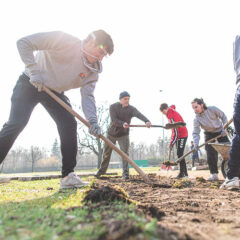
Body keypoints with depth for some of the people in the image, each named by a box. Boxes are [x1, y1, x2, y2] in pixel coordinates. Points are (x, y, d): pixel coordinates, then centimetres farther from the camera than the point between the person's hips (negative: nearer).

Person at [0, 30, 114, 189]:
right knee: (16, 124, -19)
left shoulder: (93, 72, -6)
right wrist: (34, 71, -29)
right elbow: (24, 43, -22)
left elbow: (88, 97, -14)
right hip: (30, 84, -5)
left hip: (55, 92, 5)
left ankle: (68, 176, -7)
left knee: (69, 125, -12)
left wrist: (92, 121, -31)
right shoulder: (65, 41, -23)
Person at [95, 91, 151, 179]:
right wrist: (123, 124, -45)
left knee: (125, 153, -18)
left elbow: (139, 115, -37)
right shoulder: (113, 107, -14)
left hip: (123, 134, -1)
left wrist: (147, 121, -58)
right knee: (106, 153, 13)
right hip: (111, 133, 1)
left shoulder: (131, 109, -16)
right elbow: (114, 120, -25)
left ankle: (125, 173, -14)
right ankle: (102, 170, 35)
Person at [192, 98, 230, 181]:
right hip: (209, 134, 0)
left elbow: (223, 116, -6)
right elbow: (195, 133, -21)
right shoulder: (196, 118, -18)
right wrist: (196, 143, -38)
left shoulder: (213, 109, -20)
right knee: (211, 154, -11)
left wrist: (224, 128, -14)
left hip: (220, 131, 0)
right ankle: (214, 174, -4)